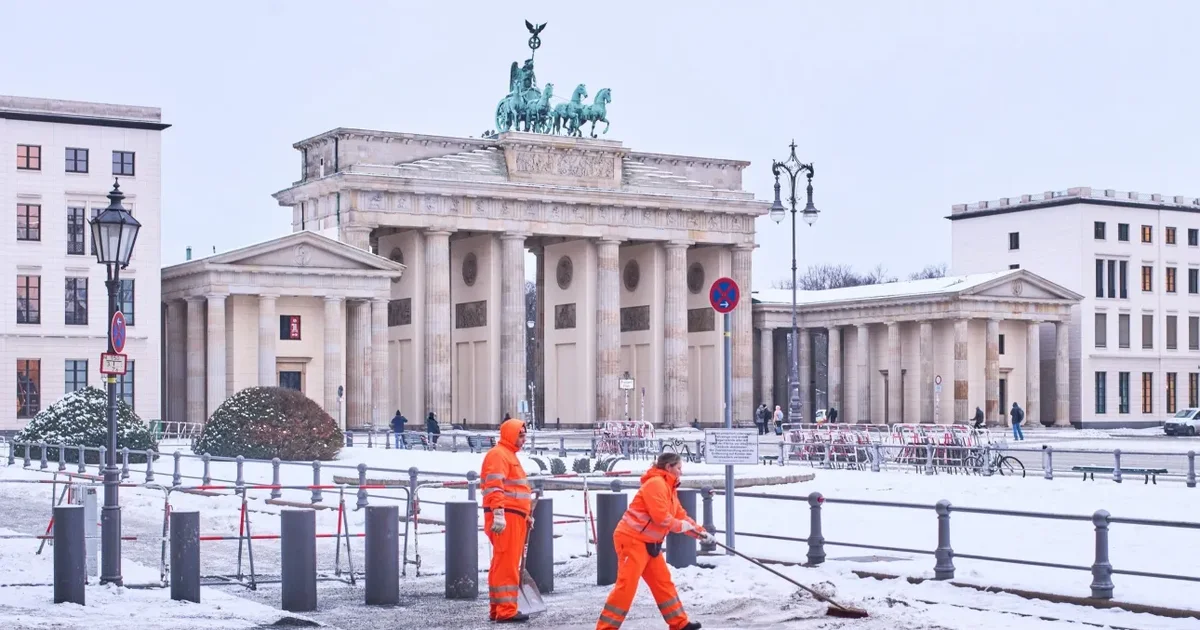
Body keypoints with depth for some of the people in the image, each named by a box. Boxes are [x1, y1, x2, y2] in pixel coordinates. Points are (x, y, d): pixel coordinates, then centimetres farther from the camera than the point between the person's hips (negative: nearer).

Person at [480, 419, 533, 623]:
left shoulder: (510, 455, 24)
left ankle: (498, 608, 16)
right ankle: (506, 611, -11)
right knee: (507, 564, -10)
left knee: (503, 564, 12)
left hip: (514, 517, 10)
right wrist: (498, 513, -28)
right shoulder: (498, 454, -9)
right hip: (505, 517, -10)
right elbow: (494, 486, -20)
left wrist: (526, 516, 29)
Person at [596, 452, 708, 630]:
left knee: (663, 582, 15)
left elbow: (681, 516, 19)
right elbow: (660, 517, -25)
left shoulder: (669, 489, 15)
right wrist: (680, 526, -9)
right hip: (632, 540, -10)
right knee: (627, 585, -12)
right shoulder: (656, 484, -18)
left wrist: (701, 532, 12)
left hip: (649, 543, 10)